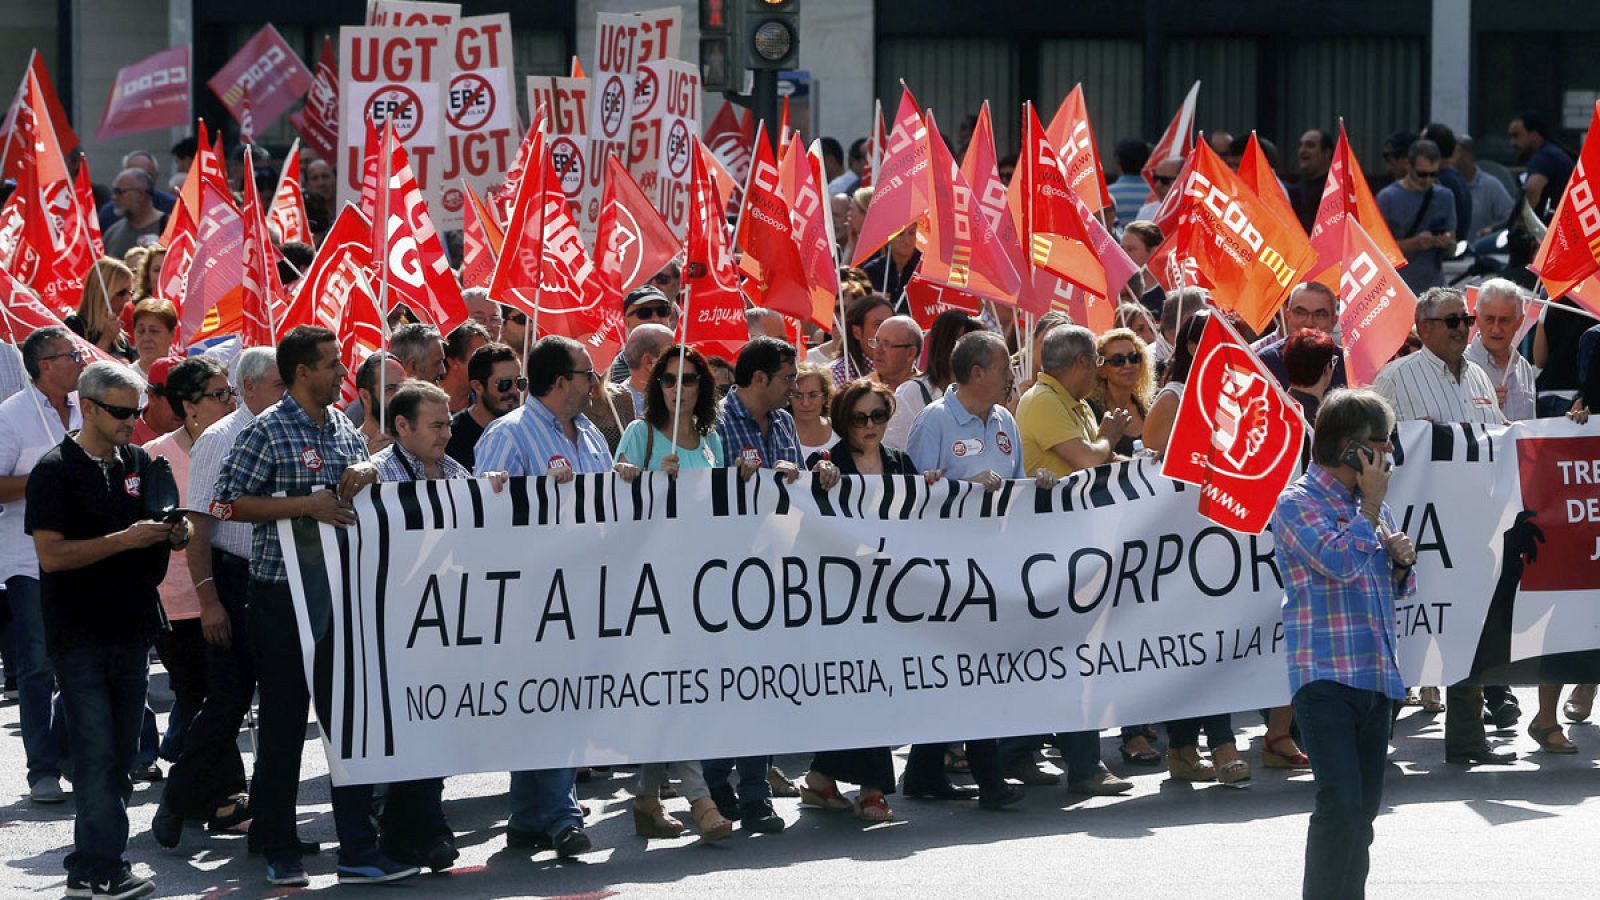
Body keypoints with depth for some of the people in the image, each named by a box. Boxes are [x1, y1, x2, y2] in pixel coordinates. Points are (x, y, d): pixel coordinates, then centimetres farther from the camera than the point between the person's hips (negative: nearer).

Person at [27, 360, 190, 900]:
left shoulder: (139, 462, 11)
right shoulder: (57, 470, -8)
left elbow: (156, 533, 24)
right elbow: (51, 553, -16)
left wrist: (175, 534, 0)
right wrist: (126, 539, -22)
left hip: (132, 631, 7)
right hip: (80, 637, -7)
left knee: (120, 755, 9)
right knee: (97, 754, -9)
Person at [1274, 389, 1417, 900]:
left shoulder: (1372, 507, 18)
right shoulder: (1299, 503, -5)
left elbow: (1398, 589, 27)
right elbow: (1339, 561, -20)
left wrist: (1401, 560, 5)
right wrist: (1370, 506, -8)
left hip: (1376, 677, 7)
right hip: (1326, 675, -7)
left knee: (1365, 805, 10)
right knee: (1341, 802, -16)